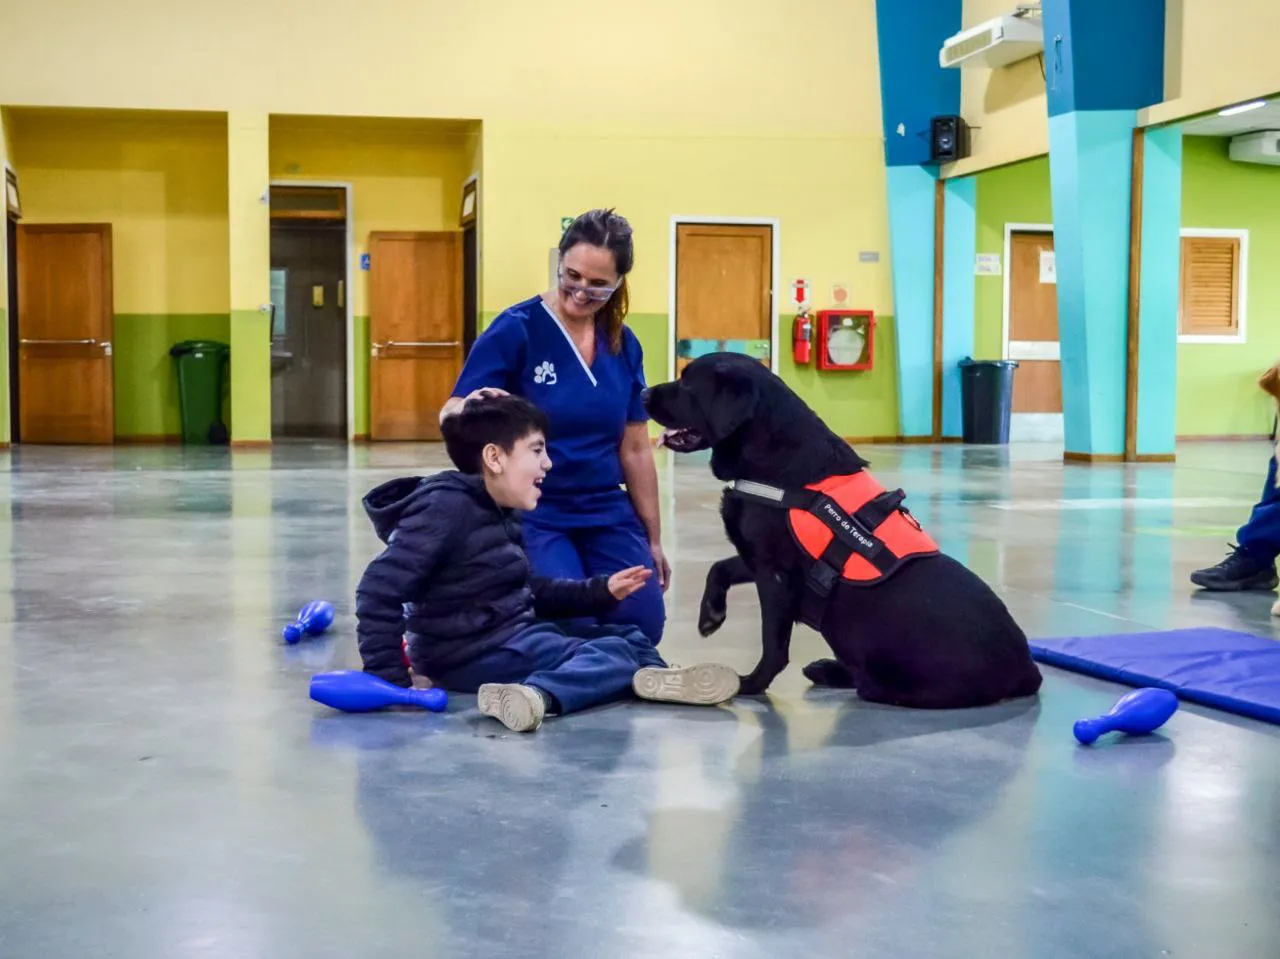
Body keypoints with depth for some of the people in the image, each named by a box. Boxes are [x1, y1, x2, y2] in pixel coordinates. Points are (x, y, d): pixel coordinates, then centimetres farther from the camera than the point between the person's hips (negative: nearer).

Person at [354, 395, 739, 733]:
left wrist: (601, 591, 13)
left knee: (629, 637, 14)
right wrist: (389, 678, -27)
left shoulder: (500, 512, 12)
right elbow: (379, 591, -24)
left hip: (514, 632, 11)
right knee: (613, 654, -20)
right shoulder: (445, 508, -19)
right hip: (471, 651, -11)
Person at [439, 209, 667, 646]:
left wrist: (653, 538, 14)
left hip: (608, 514, 5)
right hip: (532, 515, -4)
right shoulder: (514, 330, -10)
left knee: (643, 626, -10)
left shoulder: (624, 345, 5)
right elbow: (451, 415, -11)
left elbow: (635, 449, 11)